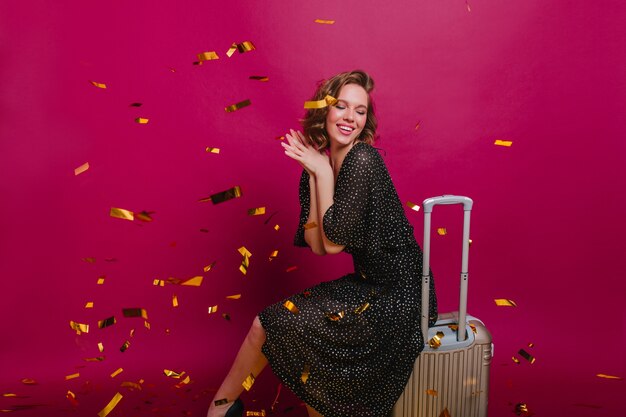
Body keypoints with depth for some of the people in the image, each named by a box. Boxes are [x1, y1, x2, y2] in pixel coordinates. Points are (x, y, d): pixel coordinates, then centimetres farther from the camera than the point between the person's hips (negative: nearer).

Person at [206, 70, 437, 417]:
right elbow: (317, 245, -4)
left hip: (394, 295, -7)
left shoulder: (363, 160, -19)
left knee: (283, 325, -6)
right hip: (367, 284, 7)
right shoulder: (320, 163, 4)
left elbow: (334, 242, -19)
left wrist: (323, 173, -15)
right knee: (268, 323, 5)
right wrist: (315, 174, -7)